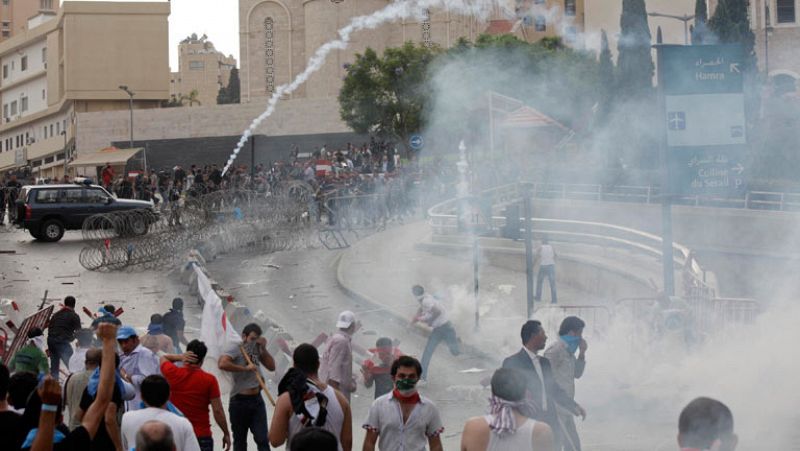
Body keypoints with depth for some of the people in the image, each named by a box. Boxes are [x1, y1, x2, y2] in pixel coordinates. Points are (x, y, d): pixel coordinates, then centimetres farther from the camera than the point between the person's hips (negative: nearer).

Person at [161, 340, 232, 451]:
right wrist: (226, 434, 2)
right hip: (201, 436, -3)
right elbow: (217, 411, -8)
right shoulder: (209, 380, -10)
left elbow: (163, 358, 20)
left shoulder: (173, 373, -3)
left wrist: (180, 357, 0)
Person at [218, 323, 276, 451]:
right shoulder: (236, 349, -11)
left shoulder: (256, 349, 7)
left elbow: (271, 367, 10)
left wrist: (263, 348, -2)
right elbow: (222, 364, -29)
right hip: (239, 401, -5)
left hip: (256, 399, 5)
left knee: (262, 440, -1)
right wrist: (245, 368, -25)